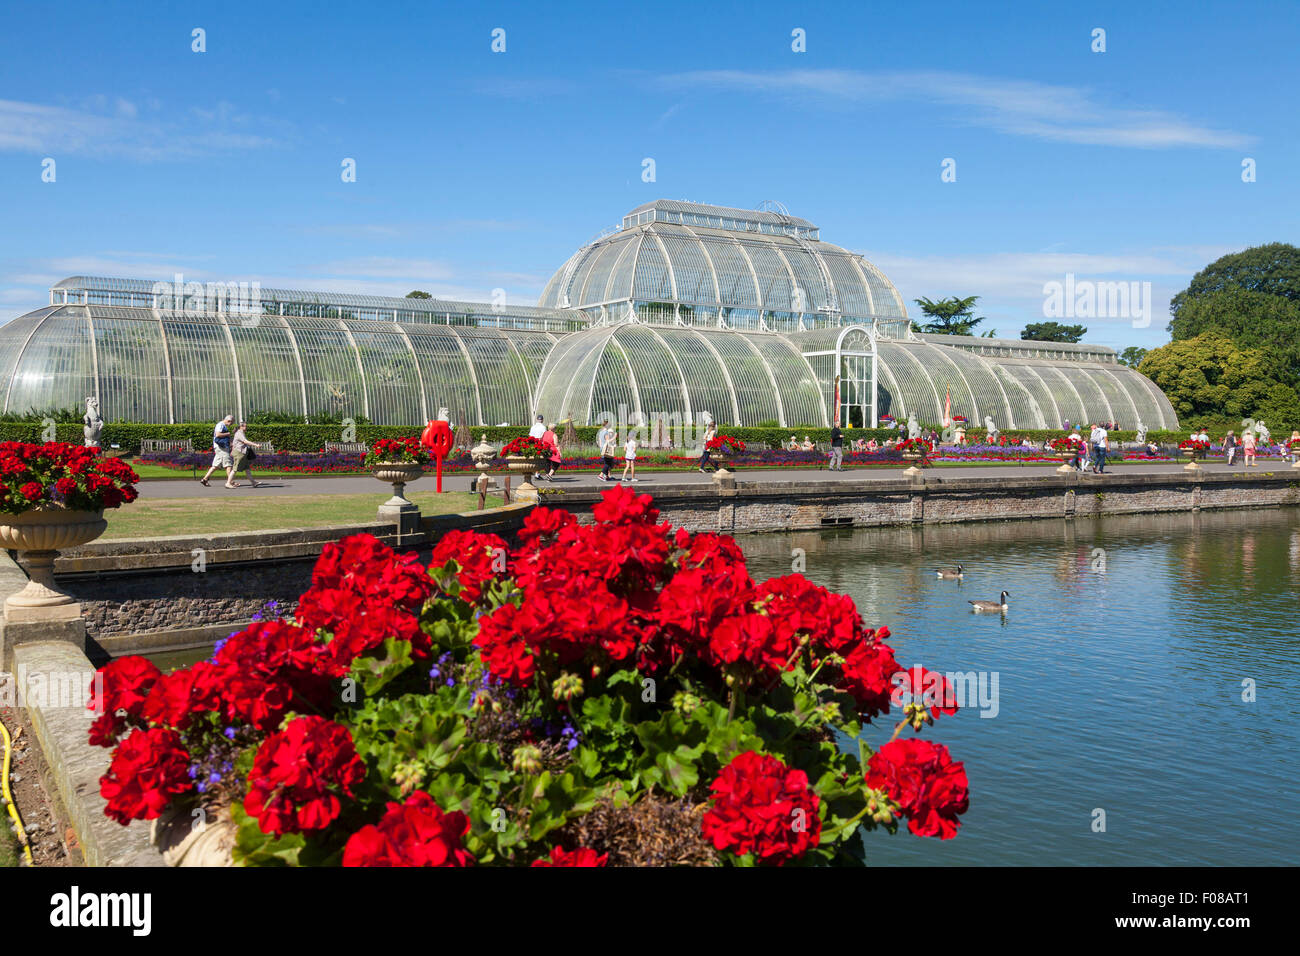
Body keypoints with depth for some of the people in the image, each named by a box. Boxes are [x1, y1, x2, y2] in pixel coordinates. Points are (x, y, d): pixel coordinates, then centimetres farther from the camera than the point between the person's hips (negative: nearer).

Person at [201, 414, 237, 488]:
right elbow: (218, 434, -23)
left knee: (216, 465, 10)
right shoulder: (221, 425, -9)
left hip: (223, 448, 10)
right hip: (221, 447, -10)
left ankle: (204, 479, 11)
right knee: (229, 465, -10)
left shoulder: (223, 426, 23)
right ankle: (230, 482, -13)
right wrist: (227, 434, -12)